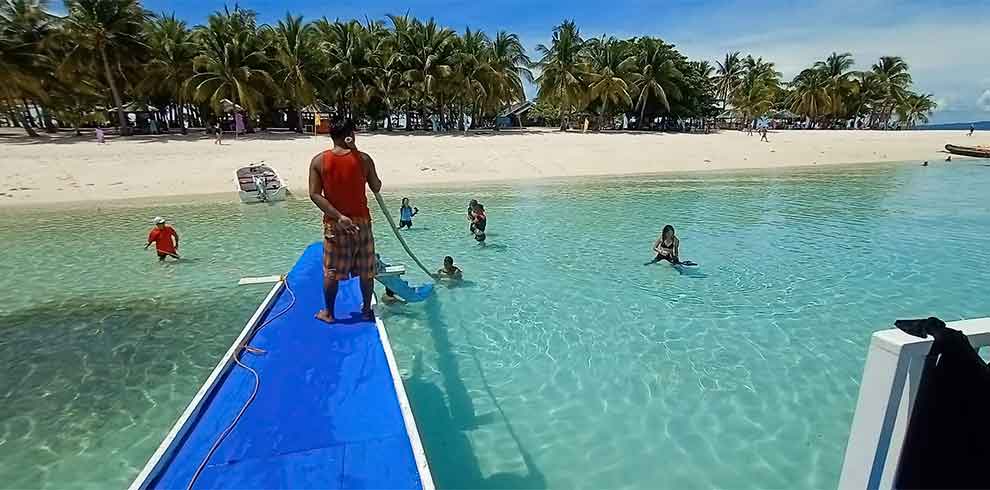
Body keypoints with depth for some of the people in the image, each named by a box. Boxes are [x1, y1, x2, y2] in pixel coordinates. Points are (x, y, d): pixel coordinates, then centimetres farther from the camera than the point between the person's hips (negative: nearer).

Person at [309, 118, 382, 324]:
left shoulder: (318, 160, -4)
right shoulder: (363, 158, -7)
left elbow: (314, 194, -11)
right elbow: (376, 188, 3)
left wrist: (338, 216, -14)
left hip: (333, 223, 1)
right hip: (361, 221, 0)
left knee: (331, 271, 12)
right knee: (366, 270, 13)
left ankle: (328, 312, 24)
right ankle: (366, 310, 24)